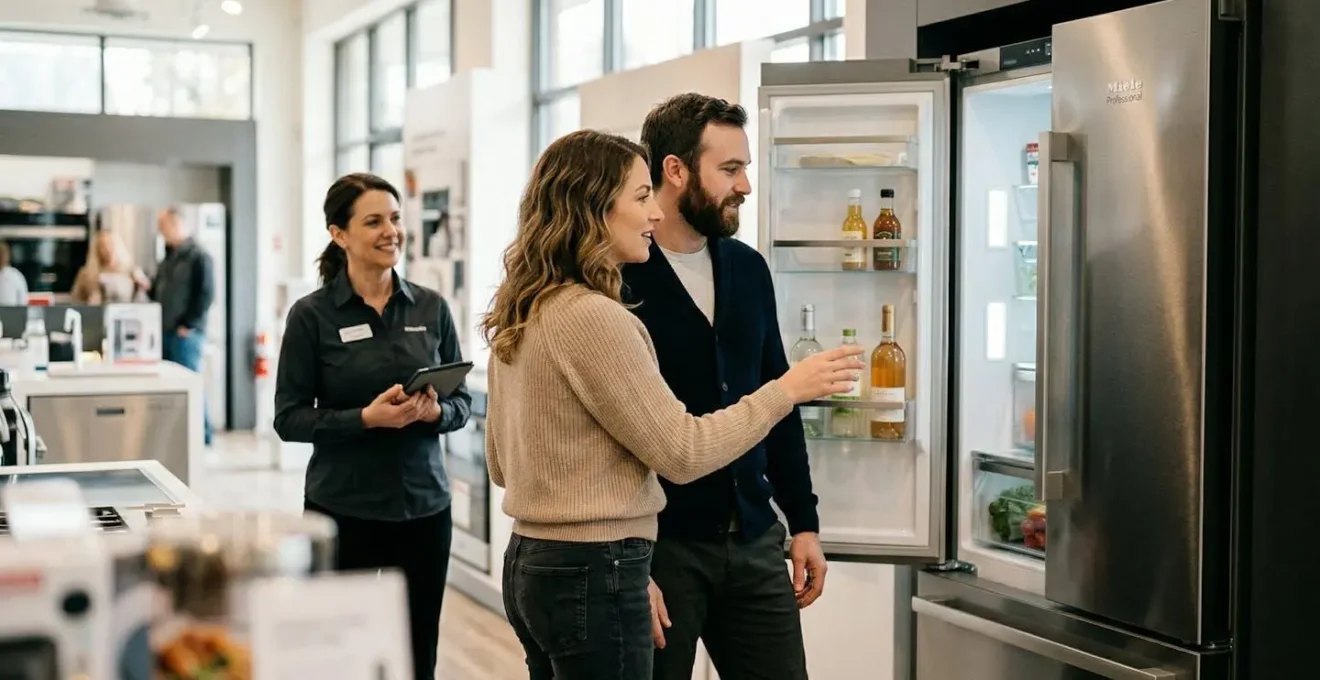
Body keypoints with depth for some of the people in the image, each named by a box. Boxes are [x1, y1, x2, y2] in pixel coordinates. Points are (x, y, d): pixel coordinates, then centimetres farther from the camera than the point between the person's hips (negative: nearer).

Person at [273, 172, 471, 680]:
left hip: (424, 506, 3)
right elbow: (289, 418, -7)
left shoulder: (431, 308, 3)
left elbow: (462, 401, 8)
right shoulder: (312, 315, -6)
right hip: (343, 511, -3)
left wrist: (435, 411, -14)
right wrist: (366, 417, -20)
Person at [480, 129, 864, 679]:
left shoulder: (517, 318, 9)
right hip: (591, 574, -10)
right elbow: (683, 452, -16)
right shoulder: (592, 316, -19)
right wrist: (786, 391, -7)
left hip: (530, 563, 10)